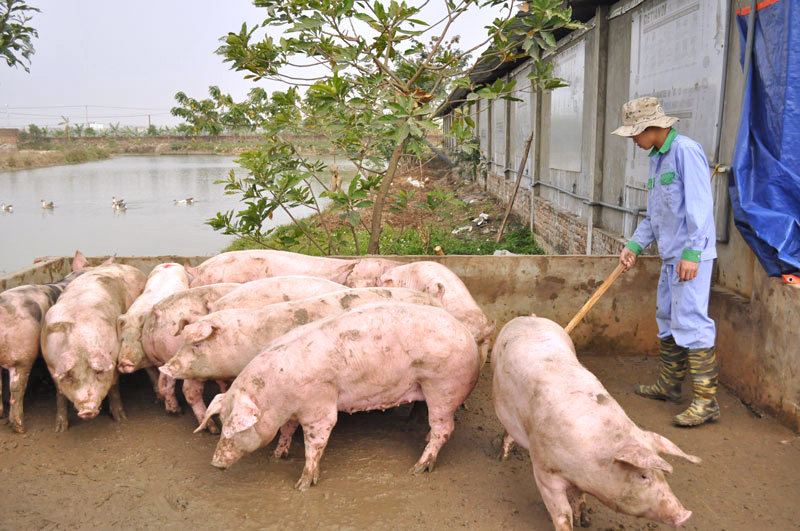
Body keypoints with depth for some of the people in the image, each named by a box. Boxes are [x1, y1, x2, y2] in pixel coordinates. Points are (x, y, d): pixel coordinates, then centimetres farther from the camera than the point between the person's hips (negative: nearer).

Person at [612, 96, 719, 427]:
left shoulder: (686, 151, -13)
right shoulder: (657, 159, 16)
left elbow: (700, 206, -20)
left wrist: (691, 253, -23)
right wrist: (635, 245, 12)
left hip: (691, 255, -10)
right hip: (670, 255, 10)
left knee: (691, 322, -10)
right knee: (667, 321, 16)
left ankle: (706, 401, -4)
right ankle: (669, 385, 29)